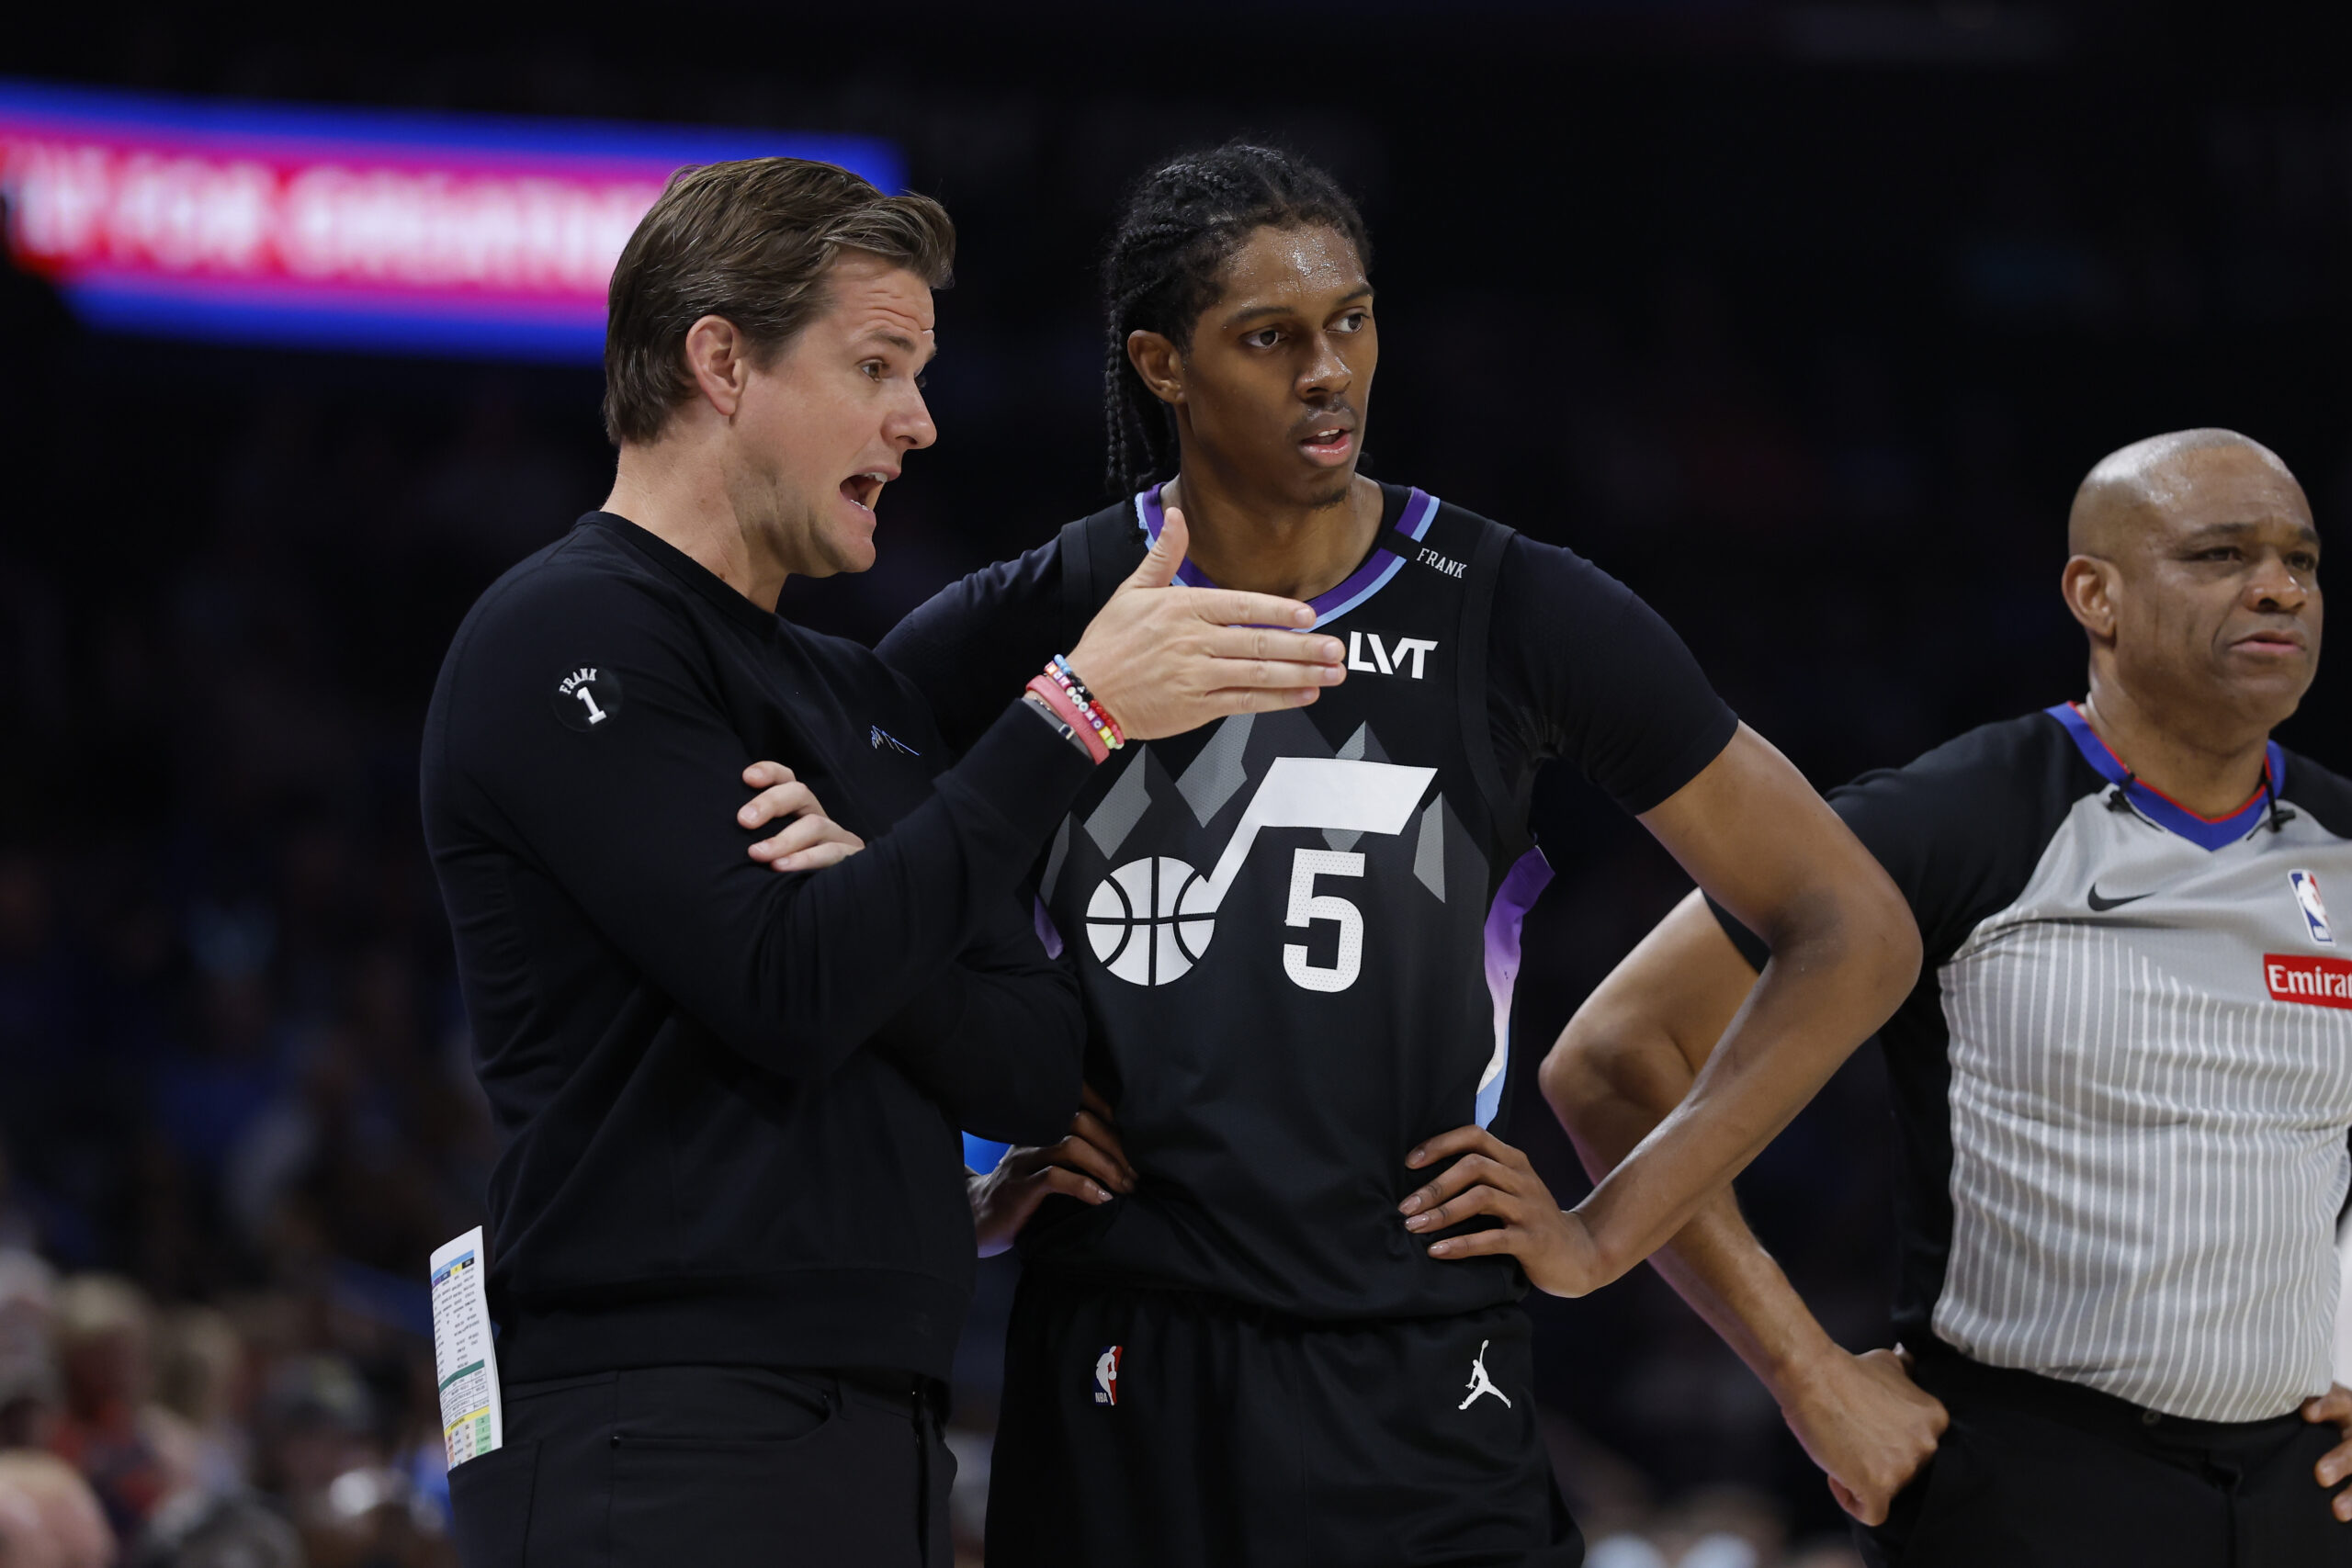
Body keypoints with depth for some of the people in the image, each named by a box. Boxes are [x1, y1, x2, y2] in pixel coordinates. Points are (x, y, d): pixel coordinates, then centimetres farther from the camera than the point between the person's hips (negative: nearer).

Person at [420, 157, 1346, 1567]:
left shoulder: (860, 698, 21)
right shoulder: (568, 641, -5)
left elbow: (1035, 1072, 12)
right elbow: (789, 996, -18)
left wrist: (867, 905, -9)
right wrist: (1075, 713, -15)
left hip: (879, 1438, 8)